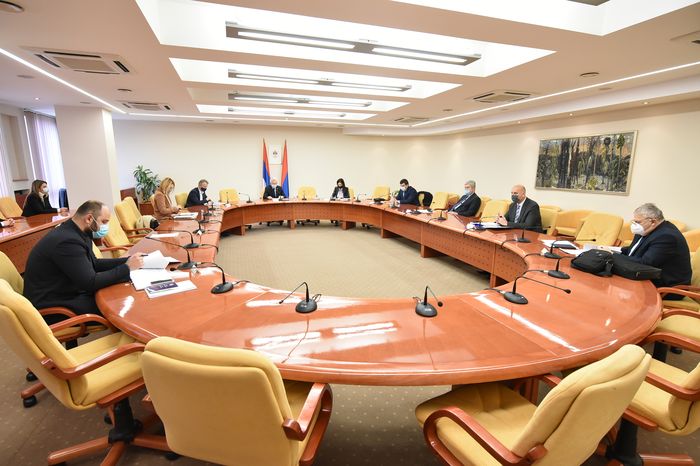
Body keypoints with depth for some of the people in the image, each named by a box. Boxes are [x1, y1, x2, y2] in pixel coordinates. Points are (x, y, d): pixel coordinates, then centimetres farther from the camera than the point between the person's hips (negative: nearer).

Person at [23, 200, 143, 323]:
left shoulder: (75, 233, 1)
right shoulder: (67, 241, -27)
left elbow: (94, 264, 10)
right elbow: (90, 282, -26)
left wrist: (126, 261, -1)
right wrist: (127, 267, -19)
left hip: (66, 292, 9)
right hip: (53, 306, -9)